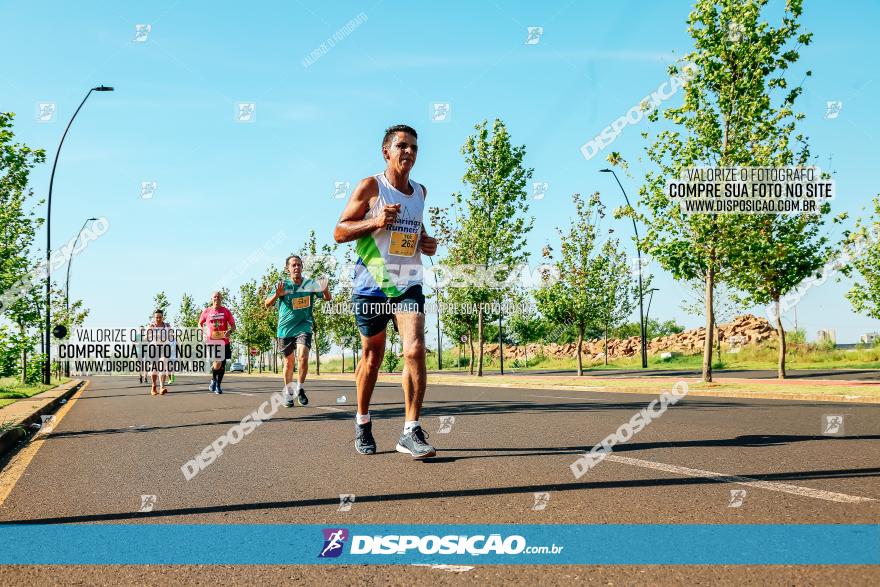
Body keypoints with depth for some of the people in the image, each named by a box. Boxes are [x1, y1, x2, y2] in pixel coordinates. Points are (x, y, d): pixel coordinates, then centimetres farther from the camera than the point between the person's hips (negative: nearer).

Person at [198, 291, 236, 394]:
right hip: (211, 342, -2)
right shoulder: (206, 311, 5)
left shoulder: (226, 311, 5)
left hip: (224, 342, 2)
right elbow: (200, 324, 18)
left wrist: (229, 331, -15)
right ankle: (213, 379, 12)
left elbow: (233, 326, 7)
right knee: (217, 364, -17)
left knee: (222, 364, 5)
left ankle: (218, 386, 21)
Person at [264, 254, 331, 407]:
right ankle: (288, 393, 26)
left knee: (303, 357, -20)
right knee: (289, 362, 8)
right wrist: (277, 295, -32)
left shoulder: (310, 284, -3)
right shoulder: (283, 285, -6)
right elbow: (267, 304, -11)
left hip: (304, 326, 0)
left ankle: (300, 389, -3)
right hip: (285, 329, 0)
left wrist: (325, 290, -26)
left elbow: (327, 298, -2)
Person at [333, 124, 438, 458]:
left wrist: (427, 243, 9)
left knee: (415, 349, -16)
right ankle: (362, 422, 30)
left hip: (408, 286, 3)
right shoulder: (371, 187, -5)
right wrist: (375, 221, -21)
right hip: (371, 286, -3)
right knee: (372, 356, 9)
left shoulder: (420, 191, 11)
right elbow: (339, 232, -6)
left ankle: (411, 432, -13)